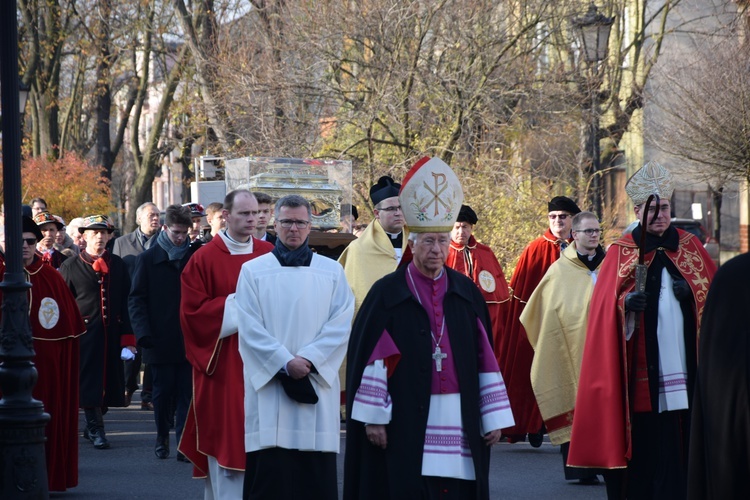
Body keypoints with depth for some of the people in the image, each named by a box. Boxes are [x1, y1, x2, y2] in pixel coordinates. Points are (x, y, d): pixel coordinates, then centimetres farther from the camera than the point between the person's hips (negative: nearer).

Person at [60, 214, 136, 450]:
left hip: (112, 335, 3)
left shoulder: (117, 265, 8)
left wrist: (128, 338, 1)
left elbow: (126, 303, 7)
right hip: (84, 334, -3)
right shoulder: (70, 266, 0)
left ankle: (93, 426, 23)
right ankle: (96, 430, 2)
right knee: (89, 382, -4)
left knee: (108, 382, 7)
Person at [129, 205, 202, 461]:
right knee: (162, 392, 7)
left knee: (186, 393, -3)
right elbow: (136, 299, 3)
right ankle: (162, 438, 23)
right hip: (160, 341, 0)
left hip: (188, 340, 0)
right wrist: (143, 332, -9)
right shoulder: (148, 259, 5)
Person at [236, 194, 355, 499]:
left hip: (317, 383, 1)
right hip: (269, 384, -1)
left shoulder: (331, 272, 9)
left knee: (317, 474, 0)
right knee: (269, 473, -5)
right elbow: (250, 327, -2)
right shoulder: (253, 271, 5)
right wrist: (285, 362, -11)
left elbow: (341, 325, 1)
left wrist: (308, 359, -11)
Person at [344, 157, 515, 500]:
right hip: (406, 422, -3)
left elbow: (486, 358, 9)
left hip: (459, 421, 3)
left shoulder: (466, 294, 9)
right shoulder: (388, 293, 0)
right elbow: (370, 355, -3)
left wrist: (494, 417, 5)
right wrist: (373, 417, -8)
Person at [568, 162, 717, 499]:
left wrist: (690, 293, -7)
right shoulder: (621, 253, 4)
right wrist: (626, 304, -22)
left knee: (683, 443, 0)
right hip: (642, 372, -2)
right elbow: (604, 311, -2)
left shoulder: (690, 248, 12)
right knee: (645, 446, -4)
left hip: (687, 366, 2)